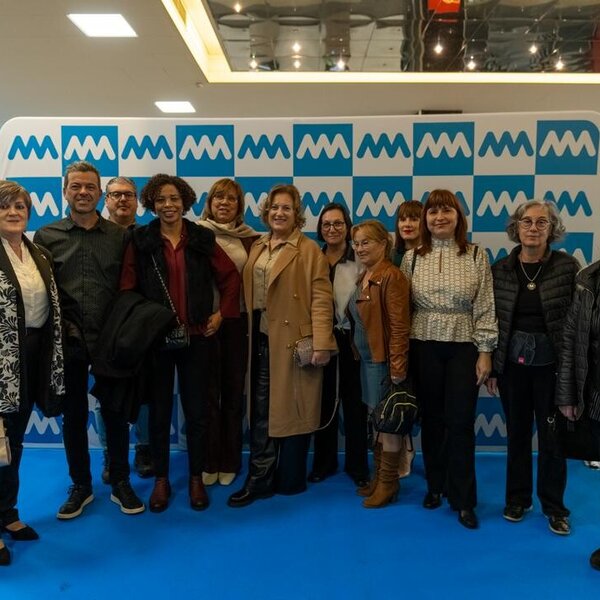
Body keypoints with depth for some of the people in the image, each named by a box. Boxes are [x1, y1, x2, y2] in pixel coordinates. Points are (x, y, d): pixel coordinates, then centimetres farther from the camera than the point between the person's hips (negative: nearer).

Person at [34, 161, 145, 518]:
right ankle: (81, 486, 29)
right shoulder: (46, 237, 2)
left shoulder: (121, 236, 1)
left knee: (116, 413, 10)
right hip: (68, 342, 1)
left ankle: (121, 483, 26)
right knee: (74, 415, 12)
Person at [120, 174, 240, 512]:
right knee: (159, 411, 10)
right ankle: (161, 480, 25)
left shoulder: (203, 239, 2)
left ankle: (197, 479, 24)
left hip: (197, 337, 1)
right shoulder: (140, 241, 0)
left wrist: (222, 313, 2)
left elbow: (231, 277, 8)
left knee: (196, 411, 8)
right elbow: (128, 288, -3)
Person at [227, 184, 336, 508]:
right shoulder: (256, 248, 14)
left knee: (291, 408, 6)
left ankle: (289, 479, 21)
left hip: (294, 340, -5)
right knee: (261, 410, 8)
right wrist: (248, 333, 6)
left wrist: (321, 343, -18)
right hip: (260, 339, 5)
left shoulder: (309, 250, -4)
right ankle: (259, 479, 17)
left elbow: (321, 298, -11)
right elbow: (249, 294, 14)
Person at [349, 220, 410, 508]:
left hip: (383, 360, -9)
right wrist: (358, 352, 12)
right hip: (367, 358, 9)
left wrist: (397, 367, -22)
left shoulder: (391, 276, -17)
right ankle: (378, 476, 30)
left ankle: (389, 483, 18)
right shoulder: (364, 276, 11)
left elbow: (400, 326, -20)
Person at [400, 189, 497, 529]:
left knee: (461, 422, -1)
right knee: (431, 419, 10)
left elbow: (485, 309, -1)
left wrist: (485, 352, -5)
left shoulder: (476, 257, -1)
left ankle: (463, 500, 13)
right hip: (424, 347, 2)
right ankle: (435, 486, 28)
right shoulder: (412, 258, 3)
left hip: (464, 347, -1)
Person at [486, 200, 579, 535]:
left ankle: (554, 506, 26)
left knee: (552, 435, 8)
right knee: (517, 432, 13)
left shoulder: (568, 266, -5)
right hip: (512, 361, 2)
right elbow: (491, 320, 2)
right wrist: (490, 366, 1)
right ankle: (518, 498, 30)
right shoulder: (501, 269, 0)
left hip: (551, 362, -1)